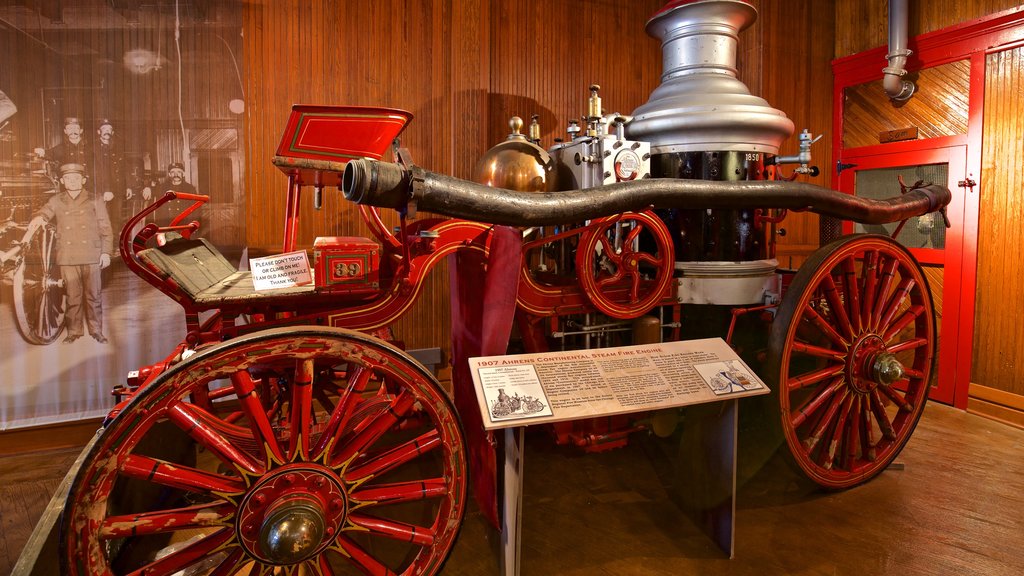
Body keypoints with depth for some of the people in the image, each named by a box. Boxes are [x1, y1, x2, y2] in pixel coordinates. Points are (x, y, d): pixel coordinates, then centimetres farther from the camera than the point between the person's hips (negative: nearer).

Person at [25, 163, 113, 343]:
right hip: (67, 258, 2)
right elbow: (43, 213, -6)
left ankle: (96, 330, 11)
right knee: (72, 295, 6)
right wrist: (38, 219, -29)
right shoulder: (56, 201, 11)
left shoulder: (94, 201, 6)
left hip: (91, 256, -1)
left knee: (93, 295, 2)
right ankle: (73, 331, 16)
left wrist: (106, 252, -3)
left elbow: (105, 229, 4)